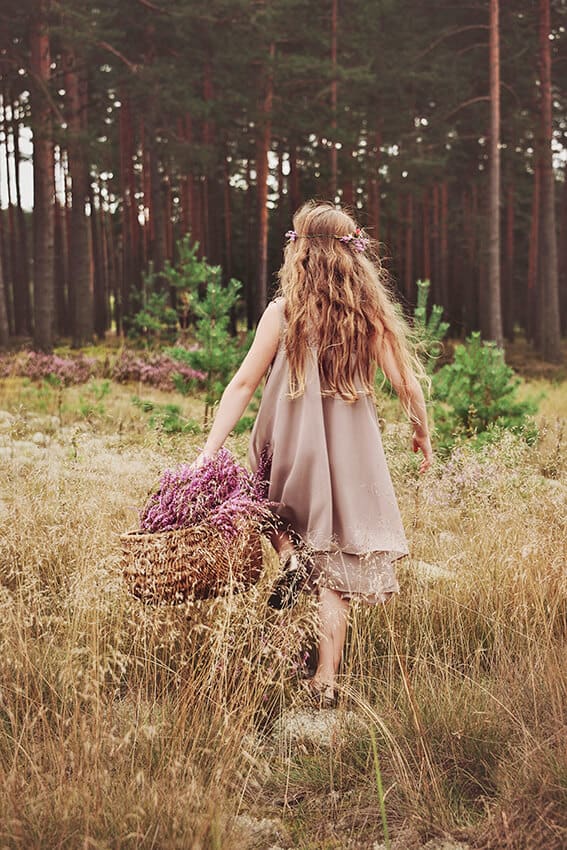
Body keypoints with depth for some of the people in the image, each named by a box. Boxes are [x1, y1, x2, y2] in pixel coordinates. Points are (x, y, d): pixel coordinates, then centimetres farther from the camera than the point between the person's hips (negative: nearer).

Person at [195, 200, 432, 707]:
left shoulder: (283, 312, -7)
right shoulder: (370, 313, -2)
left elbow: (244, 383, -7)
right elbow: (406, 383, 1)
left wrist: (208, 451, -4)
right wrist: (422, 433, 19)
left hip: (292, 447, -1)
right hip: (351, 454, 2)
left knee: (273, 503, 31)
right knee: (335, 568, 8)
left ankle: (288, 554, 1)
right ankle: (326, 680, 8)